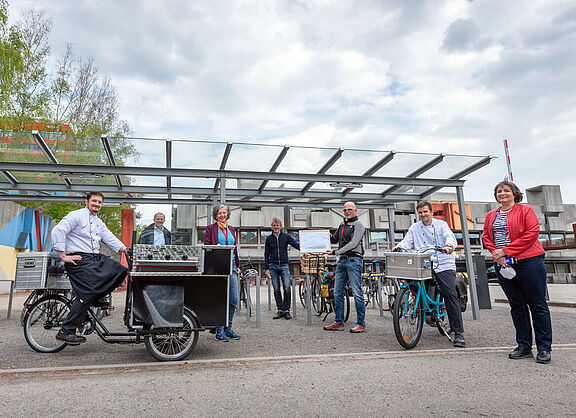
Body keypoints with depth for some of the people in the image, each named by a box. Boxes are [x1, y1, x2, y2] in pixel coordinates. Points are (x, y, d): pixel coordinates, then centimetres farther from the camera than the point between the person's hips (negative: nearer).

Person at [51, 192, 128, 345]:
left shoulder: (99, 223, 23)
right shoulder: (77, 215, -3)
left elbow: (111, 239, 17)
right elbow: (58, 231, -13)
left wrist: (126, 250, 3)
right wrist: (63, 256, -16)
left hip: (96, 258, 8)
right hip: (79, 259, -8)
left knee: (120, 271, -7)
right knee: (87, 294, -16)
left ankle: (95, 298, 9)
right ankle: (66, 332, -6)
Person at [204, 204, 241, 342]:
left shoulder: (231, 229, 20)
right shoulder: (210, 228, 6)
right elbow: (206, 246, 0)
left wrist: (237, 265, 16)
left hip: (231, 265, 5)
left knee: (234, 299, 1)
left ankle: (228, 328, 15)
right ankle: (219, 331, 7)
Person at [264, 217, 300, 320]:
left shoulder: (286, 236, 7)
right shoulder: (269, 238, 9)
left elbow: (296, 245, -2)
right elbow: (266, 254, 10)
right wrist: (266, 268, 4)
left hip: (284, 265, -1)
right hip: (273, 266, 1)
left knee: (287, 288, -8)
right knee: (276, 289, 3)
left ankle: (286, 310, 2)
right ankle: (280, 310, 12)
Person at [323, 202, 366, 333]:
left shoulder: (358, 225, -5)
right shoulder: (342, 225, 19)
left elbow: (353, 244, -15)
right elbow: (334, 239, 27)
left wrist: (335, 252, -18)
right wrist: (329, 236, 3)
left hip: (354, 260, -8)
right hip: (342, 260, 8)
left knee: (357, 293, -6)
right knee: (338, 292, 8)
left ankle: (361, 324, 2)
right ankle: (338, 323, 15)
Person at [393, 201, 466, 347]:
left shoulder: (441, 224, 9)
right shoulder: (414, 228, 16)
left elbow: (450, 237, -6)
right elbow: (407, 242, 7)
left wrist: (449, 246, -29)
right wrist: (399, 246, -16)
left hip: (444, 265, -3)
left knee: (450, 295, -12)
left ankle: (458, 333, -9)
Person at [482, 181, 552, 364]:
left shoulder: (525, 210, 0)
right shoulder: (491, 215, 15)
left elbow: (532, 233, -10)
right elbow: (486, 237, 13)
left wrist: (506, 251, -15)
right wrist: (496, 254, -7)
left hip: (528, 261, -5)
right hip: (502, 264, 5)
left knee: (537, 304, 0)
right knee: (516, 305, 10)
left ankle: (544, 348, 9)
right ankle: (524, 346, 18)